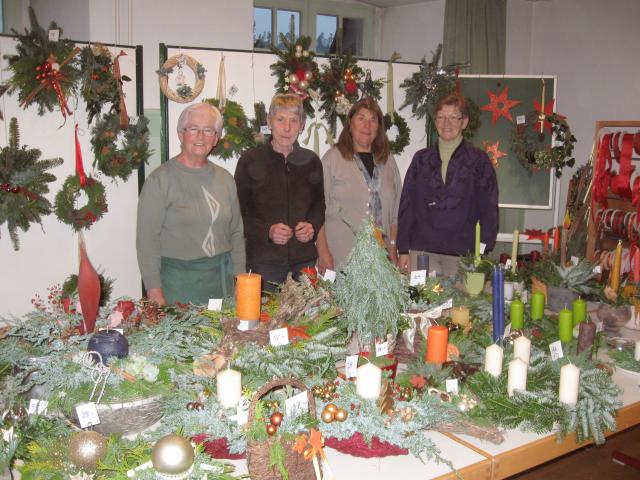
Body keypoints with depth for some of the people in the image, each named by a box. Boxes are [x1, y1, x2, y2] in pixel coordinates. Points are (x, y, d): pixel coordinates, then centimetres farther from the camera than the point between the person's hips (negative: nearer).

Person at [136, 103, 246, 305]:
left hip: (222, 280, 5)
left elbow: (236, 233, 14)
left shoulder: (225, 178, 10)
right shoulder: (160, 180, -7)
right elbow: (147, 240, -9)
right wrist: (154, 292, -13)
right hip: (178, 282, -4)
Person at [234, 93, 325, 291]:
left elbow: (320, 204, 19)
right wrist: (266, 231, -16)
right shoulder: (250, 161, -1)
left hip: (304, 260, 3)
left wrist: (313, 226, -2)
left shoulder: (311, 161, 8)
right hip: (264, 261, -3)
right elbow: (238, 213, -1)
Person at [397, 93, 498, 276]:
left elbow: (488, 209, 1)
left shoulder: (478, 160, 3)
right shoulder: (421, 158, 9)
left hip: (462, 254, -2)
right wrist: (403, 250, 3)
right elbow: (406, 205, 8)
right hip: (422, 250, 2)